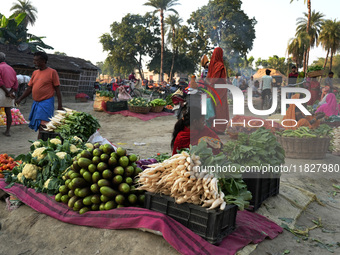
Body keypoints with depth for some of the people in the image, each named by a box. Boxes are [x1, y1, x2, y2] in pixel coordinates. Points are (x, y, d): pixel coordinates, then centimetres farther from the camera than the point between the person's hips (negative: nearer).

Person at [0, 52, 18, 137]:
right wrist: (10, 92, -5)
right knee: (8, 111, 8)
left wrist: (7, 92, -16)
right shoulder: (11, 68, 15)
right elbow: (16, 84, 6)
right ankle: (7, 131, 10)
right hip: (10, 92, 6)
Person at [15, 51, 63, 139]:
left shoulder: (52, 72, -5)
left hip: (46, 103, -7)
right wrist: (20, 99, 5)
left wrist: (60, 105, -9)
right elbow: (29, 88, 16)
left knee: (42, 126, -10)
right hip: (36, 103, 7)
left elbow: (57, 89, -5)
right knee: (38, 126, 11)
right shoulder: (35, 73, 13)